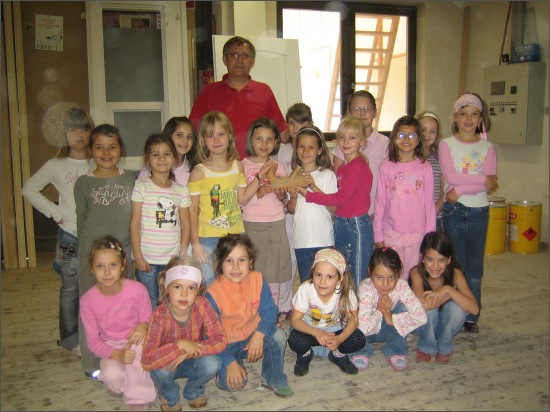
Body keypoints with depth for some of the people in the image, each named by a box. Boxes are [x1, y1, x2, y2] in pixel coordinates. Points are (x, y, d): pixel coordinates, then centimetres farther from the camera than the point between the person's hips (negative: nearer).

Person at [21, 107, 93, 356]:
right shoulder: (56, 166, -1)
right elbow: (29, 189, 5)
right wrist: (55, 212, -2)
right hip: (70, 236, -1)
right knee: (71, 288, 8)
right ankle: (72, 339, 22)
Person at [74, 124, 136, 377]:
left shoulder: (131, 179, 4)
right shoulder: (83, 183, 1)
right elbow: (81, 220, 7)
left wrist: (131, 249, 5)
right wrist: (89, 248, 8)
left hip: (123, 251, 2)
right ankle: (93, 363, 17)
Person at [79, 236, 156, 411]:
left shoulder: (137, 289, -20)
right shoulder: (87, 300, -17)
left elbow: (146, 318, -3)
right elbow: (93, 340, -9)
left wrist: (143, 325, -29)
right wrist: (116, 354, -26)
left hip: (136, 340, 0)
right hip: (111, 347, 1)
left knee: (137, 351, -35)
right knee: (112, 376, -29)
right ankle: (120, 385, 11)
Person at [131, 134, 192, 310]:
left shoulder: (181, 190, 6)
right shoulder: (141, 187, -2)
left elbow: (186, 225, 7)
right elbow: (135, 223, -3)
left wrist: (182, 256, 0)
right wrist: (138, 257, -7)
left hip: (173, 259, 2)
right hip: (147, 260, -2)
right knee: (149, 307, 6)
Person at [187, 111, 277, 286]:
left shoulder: (238, 167, 6)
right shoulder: (199, 172, -9)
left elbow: (242, 198, 9)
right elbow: (192, 210, -8)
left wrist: (260, 176, 3)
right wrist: (195, 243, -11)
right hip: (208, 240, -4)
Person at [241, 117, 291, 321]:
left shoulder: (278, 166, 8)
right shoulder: (243, 166, -2)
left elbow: (284, 199, 13)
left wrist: (281, 195, -9)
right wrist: (258, 194, -21)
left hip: (276, 225, 3)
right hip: (251, 226, -2)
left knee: (274, 273, 5)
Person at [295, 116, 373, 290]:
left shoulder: (359, 165, -14)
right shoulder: (342, 167, 13)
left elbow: (341, 197, -19)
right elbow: (338, 198, 8)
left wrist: (307, 194, -16)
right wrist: (313, 186, -3)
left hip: (357, 225, -9)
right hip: (340, 223, 9)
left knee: (357, 278, 1)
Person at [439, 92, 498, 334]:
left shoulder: (487, 148, 4)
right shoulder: (446, 145, 1)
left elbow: (490, 185, -9)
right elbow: (450, 176, -13)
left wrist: (461, 189, -18)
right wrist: (481, 179, -13)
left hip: (479, 212, 1)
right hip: (453, 212, -1)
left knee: (475, 267, 8)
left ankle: (471, 317, 19)